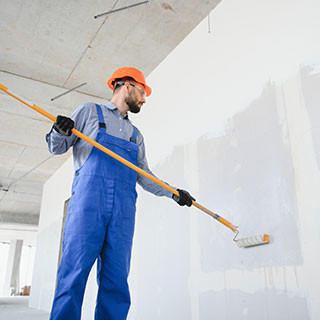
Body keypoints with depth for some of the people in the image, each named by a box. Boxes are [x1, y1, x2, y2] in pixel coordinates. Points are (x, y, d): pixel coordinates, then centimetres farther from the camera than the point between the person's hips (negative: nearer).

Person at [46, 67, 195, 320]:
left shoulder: (136, 135, 28)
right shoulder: (90, 111, 15)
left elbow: (144, 176, 23)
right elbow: (58, 148, 12)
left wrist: (173, 193, 12)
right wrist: (59, 131, -10)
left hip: (123, 207, 5)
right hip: (89, 198, -4)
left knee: (116, 281, 0)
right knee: (74, 272, -10)